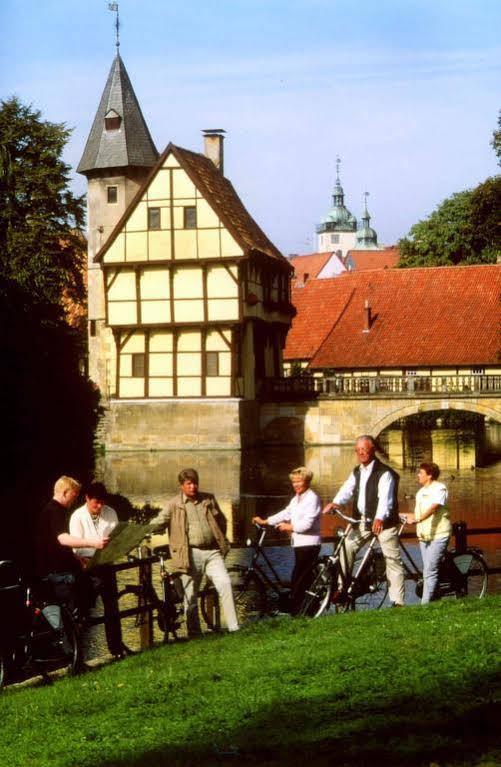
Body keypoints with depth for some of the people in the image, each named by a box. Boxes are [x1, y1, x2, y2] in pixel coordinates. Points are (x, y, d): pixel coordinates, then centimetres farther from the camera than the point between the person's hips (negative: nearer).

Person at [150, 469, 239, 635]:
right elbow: (159, 522, -6)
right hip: (190, 555, -2)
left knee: (225, 584, -15)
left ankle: (234, 628, -12)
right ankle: (195, 634, 13)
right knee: (190, 597, 2)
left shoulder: (208, 499, 12)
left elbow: (221, 521, 23)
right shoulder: (174, 504, 3)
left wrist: (221, 541, 17)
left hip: (212, 552, 2)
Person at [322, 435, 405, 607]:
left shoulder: (384, 473, -14)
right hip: (362, 520, 7)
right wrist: (335, 503, -25)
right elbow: (347, 489, -4)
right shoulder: (357, 472, 10)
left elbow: (385, 497, -28)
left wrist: (379, 519, -44)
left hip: (383, 522, -7)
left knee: (392, 560, -5)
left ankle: (398, 601, -3)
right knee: (347, 547, -4)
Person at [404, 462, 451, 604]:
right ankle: (432, 600, 15)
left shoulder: (439, 488, -9)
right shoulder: (420, 492, 19)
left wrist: (417, 519, -36)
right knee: (428, 570, 10)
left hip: (438, 535, -9)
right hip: (424, 536, 9)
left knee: (430, 571, -13)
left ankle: (425, 604, -15)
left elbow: (433, 507, -24)